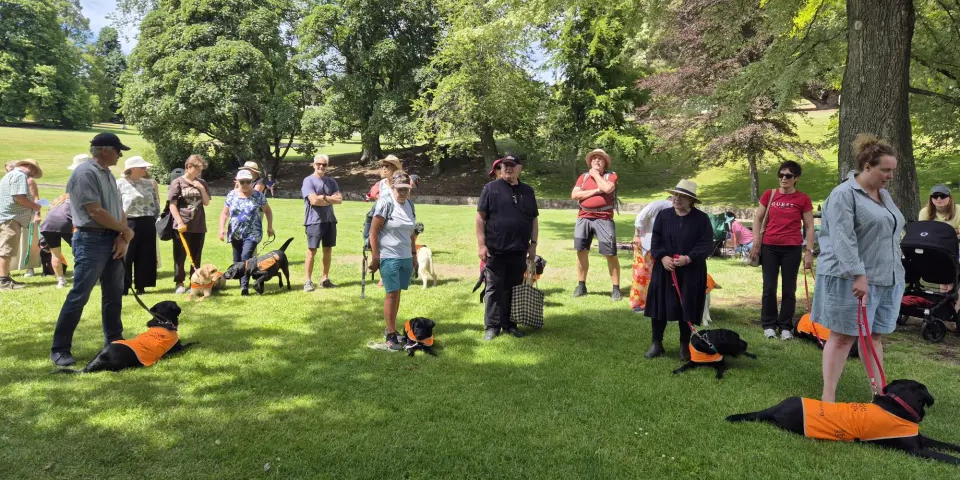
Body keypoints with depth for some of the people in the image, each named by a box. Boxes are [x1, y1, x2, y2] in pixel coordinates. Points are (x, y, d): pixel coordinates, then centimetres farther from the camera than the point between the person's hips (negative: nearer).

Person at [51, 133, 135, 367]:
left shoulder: (108, 174, 13)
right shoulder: (85, 173, -15)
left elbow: (118, 207, 12)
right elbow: (95, 212, -20)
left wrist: (122, 237, -3)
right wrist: (126, 231, -9)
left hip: (112, 239, 9)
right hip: (91, 240, -9)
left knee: (114, 294, 13)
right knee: (79, 295, -5)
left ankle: (114, 341, 23)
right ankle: (60, 348, 5)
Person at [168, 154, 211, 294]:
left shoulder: (202, 183, 9)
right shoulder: (177, 182, -4)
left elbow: (206, 203, 7)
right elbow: (172, 205, -6)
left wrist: (202, 188, -7)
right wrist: (180, 222, -14)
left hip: (199, 226, 4)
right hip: (182, 226, -4)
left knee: (196, 257, 9)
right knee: (180, 256, 4)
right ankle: (179, 283, 12)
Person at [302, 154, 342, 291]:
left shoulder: (331, 181, 11)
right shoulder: (309, 180, -6)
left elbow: (340, 199, -1)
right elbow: (314, 200, -18)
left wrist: (324, 197, -13)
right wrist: (331, 199, -5)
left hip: (330, 220, 6)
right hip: (314, 221, -6)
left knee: (328, 250, 10)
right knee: (312, 251, -1)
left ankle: (325, 279, 20)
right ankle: (308, 281, 6)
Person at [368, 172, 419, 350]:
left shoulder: (410, 204, 10)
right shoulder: (385, 203, -10)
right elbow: (373, 231, -10)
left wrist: (414, 254, 19)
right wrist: (375, 257, -12)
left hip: (406, 257, 6)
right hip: (389, 257, -6)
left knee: (397, 293, 10)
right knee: (392, 293, -6)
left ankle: (391, 328, 20)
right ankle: (391, 335, 0)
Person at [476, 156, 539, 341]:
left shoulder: (527, 191, 12)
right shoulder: (491, 188, 0)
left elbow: (534, 220, 14)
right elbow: (481, 217, -3)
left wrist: (533, 244, 8)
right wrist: (481, 244, -9)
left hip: (519, 250, 3)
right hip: (495, 249, -3)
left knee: (513, 289, 10)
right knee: (494, 289, 2)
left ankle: (509, 324, 21)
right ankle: (492, 326, 10)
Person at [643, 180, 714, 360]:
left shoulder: (701, 218, -3)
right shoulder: (663, 215, 3)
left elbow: (707, 245, -6)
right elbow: (655, 240, 3)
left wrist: (689, 258, -18)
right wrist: (662, 257, -13)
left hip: (691, 272, -2)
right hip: (664, 270, 2)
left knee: (687, 309, 3)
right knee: (659, 306, 4)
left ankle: (685, 346, 19)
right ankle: (656, 343, 17)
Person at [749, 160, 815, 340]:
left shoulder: (803, 199, -1)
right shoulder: (769, 194, 3)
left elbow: (809, 227, 1)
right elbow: (757, 219, 8)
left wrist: (809, 251, -4)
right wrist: (756, 243, 0)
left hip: (792, 248, -1)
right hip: (769, 247, 1)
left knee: (789, 290, 6)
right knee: (769, 288, 4)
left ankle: (786, 327, 16)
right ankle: (769, 325, 16)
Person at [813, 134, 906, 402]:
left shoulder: (884, 195, 15)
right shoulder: (844, 194, -12)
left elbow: (891, 234, 22)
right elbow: (843, 240, -21)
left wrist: (894, 274, 19)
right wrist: (859, 275, -27)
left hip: (887, 279, 8)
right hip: (852, 279, -8)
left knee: (874, 336, 13)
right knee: (843, 337, -4)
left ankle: (879, 393, 20)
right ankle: (828, 397, 2)